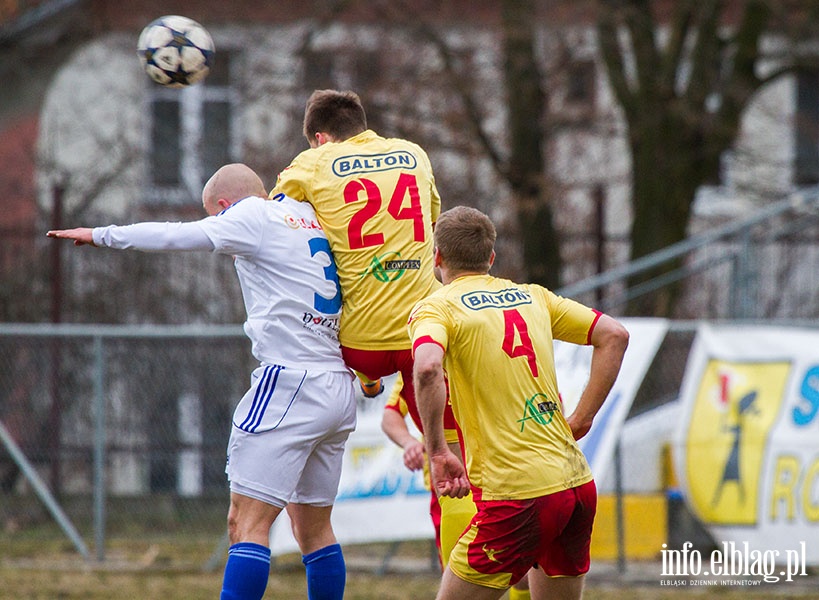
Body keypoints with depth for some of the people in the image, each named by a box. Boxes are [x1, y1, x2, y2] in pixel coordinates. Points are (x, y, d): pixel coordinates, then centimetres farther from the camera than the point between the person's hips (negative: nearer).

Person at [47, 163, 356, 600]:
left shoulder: (255, 216, -3)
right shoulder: (313, 221, 19)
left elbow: (173, 236, 1)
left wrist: (100, 235, 13)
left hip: (291, 381, -8)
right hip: (339, 389, 8)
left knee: (247, 522, -11)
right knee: (314, 527, 14)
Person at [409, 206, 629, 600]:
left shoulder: (436, 307, -2)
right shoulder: (532, 296, 16)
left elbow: (428, 369, -24)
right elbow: (614, 336, 15)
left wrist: (436, 452, -16)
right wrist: (581, 420, 15)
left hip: (517, 496, -6)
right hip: (576, 480, 6)